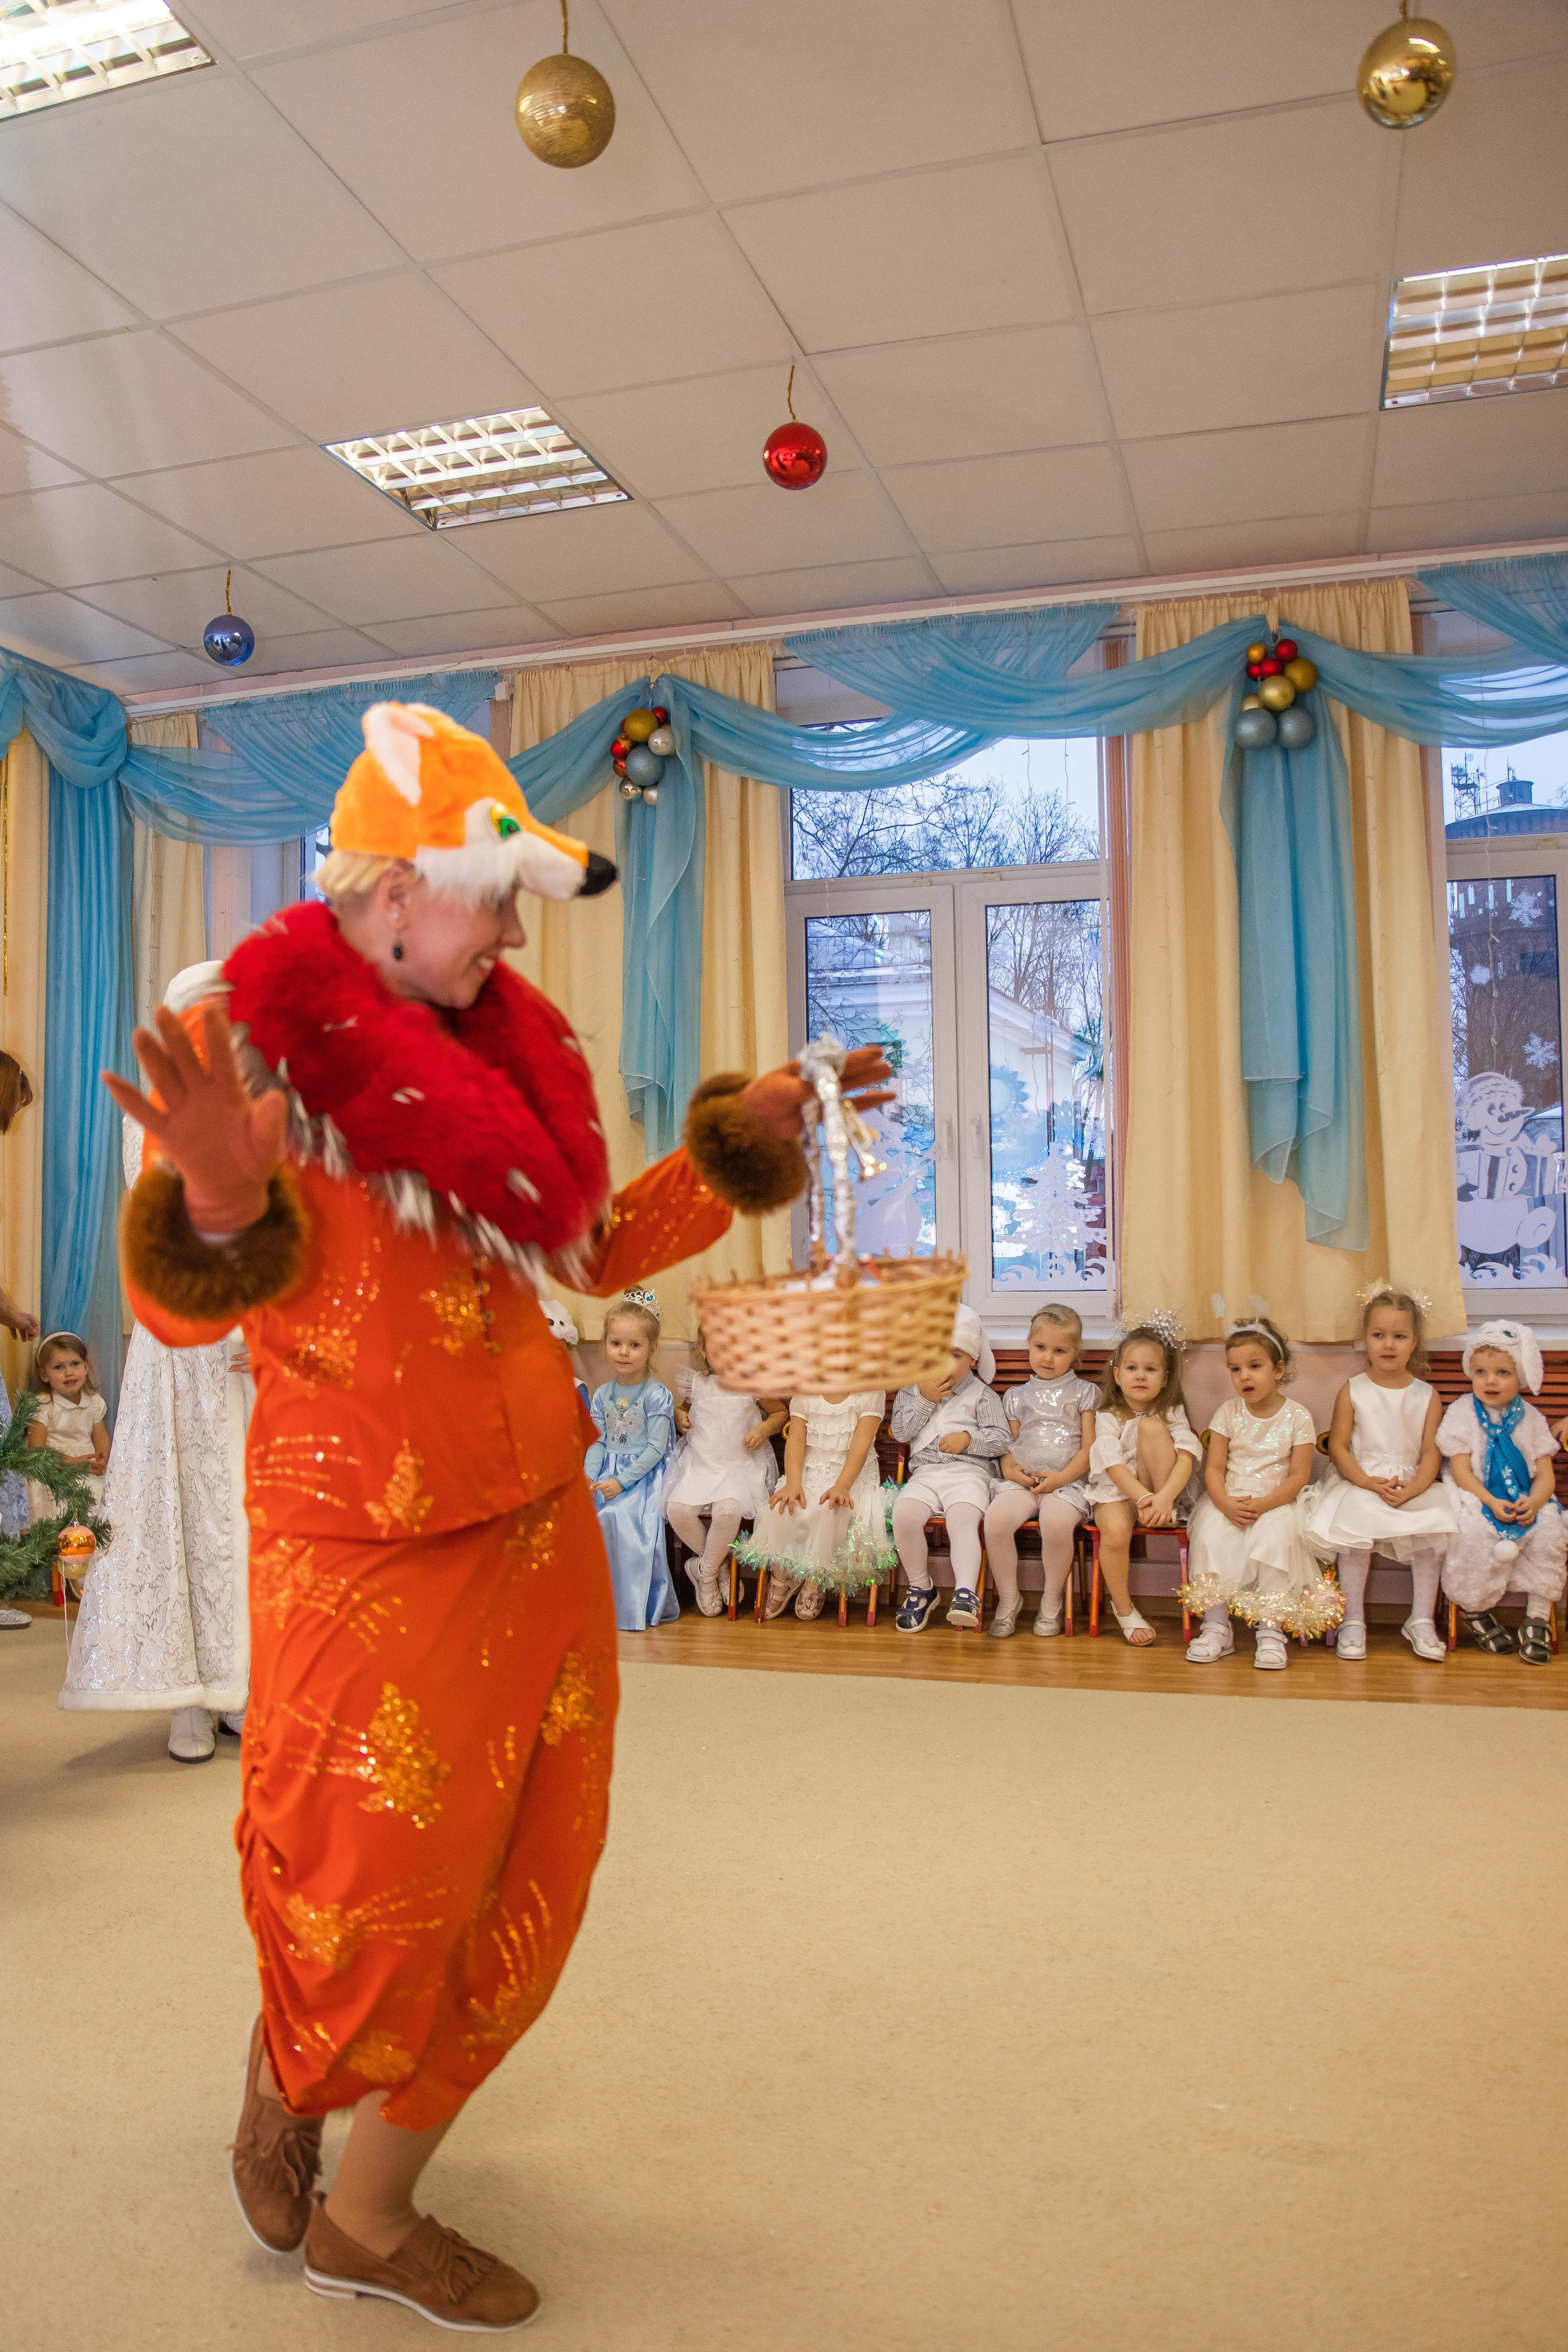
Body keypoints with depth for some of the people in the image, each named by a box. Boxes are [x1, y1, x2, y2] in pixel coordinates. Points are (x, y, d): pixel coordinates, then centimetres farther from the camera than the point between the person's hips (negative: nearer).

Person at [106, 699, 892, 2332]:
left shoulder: (500, 1052, 11)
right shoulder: (252, 1038, -8)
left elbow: (599, 1249, 18)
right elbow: (179, 1309, -13)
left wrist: (742, 1136, 13)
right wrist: (220, 1199, -34)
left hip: (536, 1527, 6)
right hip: (364, 1545, -6)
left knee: (519, 1890, 12)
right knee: (370, 1899, 4)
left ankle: (371, 2215, 34)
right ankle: (283, 2075, 42)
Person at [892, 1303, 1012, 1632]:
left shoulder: (982, 1394, 11)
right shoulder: (911, 1389, 18)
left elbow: (1003, 1439, 4)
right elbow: (901, 1432, 5)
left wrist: (969, 1439, -12)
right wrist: (925, 1399, -4)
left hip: (969, 1472, -2)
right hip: (925, 1473, 2)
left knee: (963, 1519, -34)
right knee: (904, 1513, -28)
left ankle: (966, 1593, -41)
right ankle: (921, 1588, -9)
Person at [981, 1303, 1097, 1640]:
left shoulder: (1084, 1392, 11)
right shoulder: (1017, 1397, 20)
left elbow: (1089, 1448, 3)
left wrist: (1060, 1478, -11)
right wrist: (1009, 1468, -5)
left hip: (1068, 1481, -3)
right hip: (1022, 1480, 3)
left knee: (1056, 1521, -36)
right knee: (996, 1517, -29)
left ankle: (1052, 1599, -11)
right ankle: (1008, 1599, -10)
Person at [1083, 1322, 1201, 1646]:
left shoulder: (1173, 1414, 2)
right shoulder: (1108, 1418, -1)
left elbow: (1185, 1459, -14)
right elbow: (1113, 1466, -14)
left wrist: (1164, 1498, -33)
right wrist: (1144, 1498, -32)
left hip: (1162, 1492, 1)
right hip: (1117, 1492, -1)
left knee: (1151, 1425, -20)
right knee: (1116, 1530, -35)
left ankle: (1166, 1511, -15)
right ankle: (1123, 1607, -10)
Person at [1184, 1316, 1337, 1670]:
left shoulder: (1298, 1417, -2)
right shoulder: (1228, 1412, 4)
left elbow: (1298, 1476, -7)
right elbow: (1214, 1468, 1)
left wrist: (1263, 1505, -22)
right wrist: (1225, 1502, -20)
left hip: (1277, 1502, -2)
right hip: (1229, 1500, 2)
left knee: (1277, 1536, -32)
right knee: (1209, 1535, -27)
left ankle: (1271, 1629, -23)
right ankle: (1216, 1625, -19)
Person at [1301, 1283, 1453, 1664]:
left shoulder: (1427, 1396, 6)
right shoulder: (1352, 1392, 2)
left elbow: (1431, 1453, 1)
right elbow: (1338, 1447, -2)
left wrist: (1411, 1489, -18)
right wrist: (1370, 1483, -17)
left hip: (1413, 1486, 2)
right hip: (1360, 1483, -2)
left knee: (1431, 1529, -25)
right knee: (1357, 1526, -30)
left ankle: (1421, 1620, -11)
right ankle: (1354, 1621, -18)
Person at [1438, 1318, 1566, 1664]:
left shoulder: (1530, 1418, 5)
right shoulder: (1461, 1413, -2)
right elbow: (1462, 1473, -7)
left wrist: (1533, 1502, -21)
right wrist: (1492, 1503, -23)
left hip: (1525, 1499, 3)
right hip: (1475, 1497, -3)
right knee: (1475, 1531, -33)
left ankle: (1538, 1616, -13)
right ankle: (1476, 1609, -9)